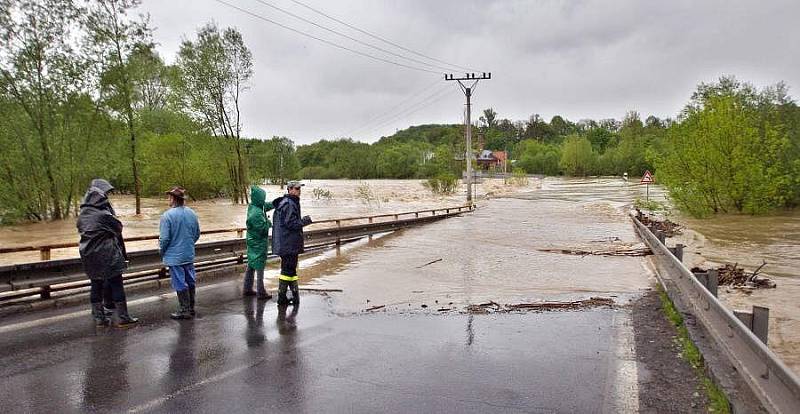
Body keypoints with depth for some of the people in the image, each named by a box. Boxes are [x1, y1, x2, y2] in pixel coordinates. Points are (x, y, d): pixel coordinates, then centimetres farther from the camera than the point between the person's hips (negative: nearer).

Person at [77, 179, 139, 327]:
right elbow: (118, 228, -5)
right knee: (116, 285, 1)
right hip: (107, 256, -7)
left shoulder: (83, 214, 5)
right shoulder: (103, 214, -17)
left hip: (89, 256, 7)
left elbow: (80, 230, 13)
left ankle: (99, 317, 21)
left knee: (96, 286, 13)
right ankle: (122, 318, 5)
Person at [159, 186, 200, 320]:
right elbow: (197, 234, 8)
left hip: (174, 256, -6)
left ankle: (184, 310, 11)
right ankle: (191, 308, 25)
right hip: (189, 255, 6)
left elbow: (164, 238, -17)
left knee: (180, 284, 3)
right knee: (190, 282, 15)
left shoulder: (167, 215, -18)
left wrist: (162, 252, 1)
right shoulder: (192, 213, 0)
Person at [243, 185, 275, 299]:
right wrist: (268, 222, -6)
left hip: (252, 242, 9)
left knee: (251, 265, 17)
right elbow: (263, 229, -24)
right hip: (259, 244, -9)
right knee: (259, 267, 0)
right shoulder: (256, 213, -27)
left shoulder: (252, 206, 0)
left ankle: (247, 289, 28)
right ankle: (261, 293, 8)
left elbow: (267, 205, 13)